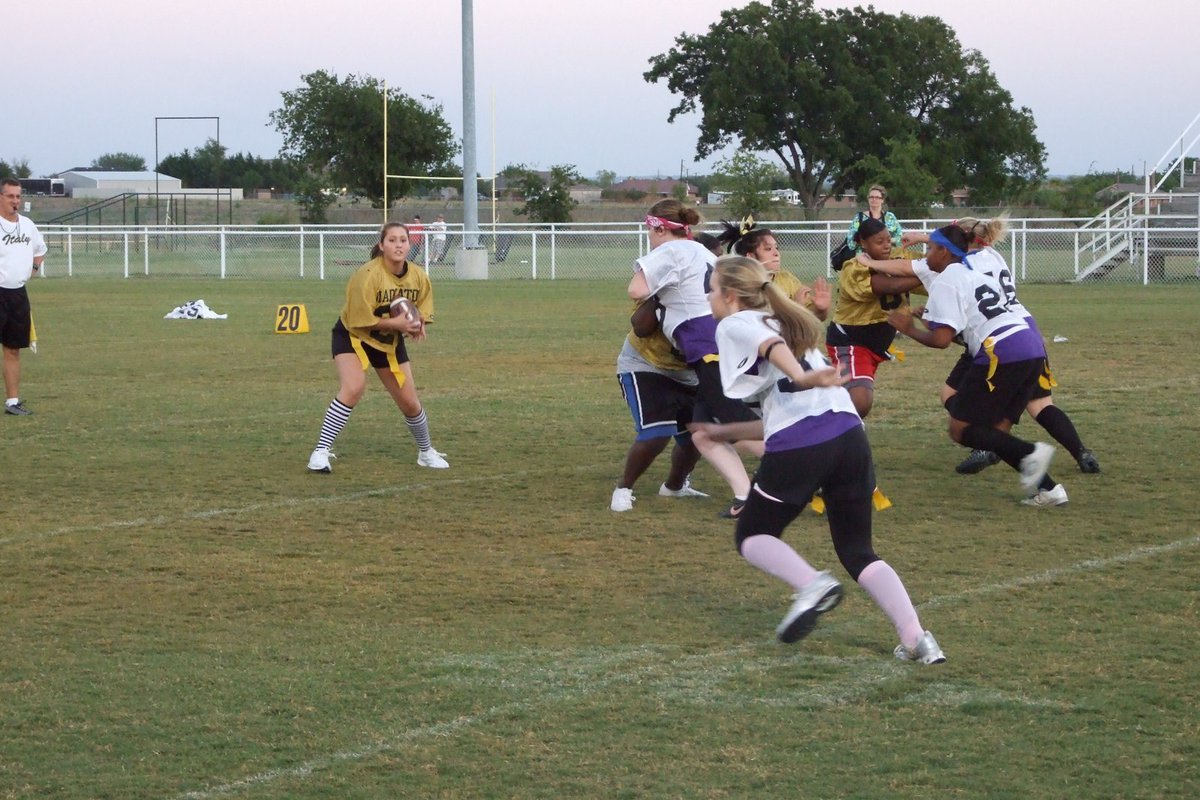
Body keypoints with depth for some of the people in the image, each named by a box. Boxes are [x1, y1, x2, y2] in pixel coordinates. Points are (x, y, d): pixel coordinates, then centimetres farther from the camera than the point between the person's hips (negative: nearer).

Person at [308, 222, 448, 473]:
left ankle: (426, 452, 33)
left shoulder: (419, 277, -10)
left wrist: (416, 325, -18)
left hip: (390, 341, 5)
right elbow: (361, 320, -27)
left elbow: (422, 312, 4)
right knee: (353, 388, -29)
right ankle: (321, 452, -24)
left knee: (410, 402, 7)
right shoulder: (368, 275, -28)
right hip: (353, 336, -5)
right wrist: (396, 323, -32)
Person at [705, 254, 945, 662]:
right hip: (849, 434, 6)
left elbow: (772, 348, -15)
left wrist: (802, 378, -34)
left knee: (751, 536, 15)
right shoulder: (783, 321, 28)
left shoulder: (735, 325, 6)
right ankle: (916, 639, -5)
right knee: (858, 551, 13)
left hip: (798, 445, -6)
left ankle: (812, 584, -13)